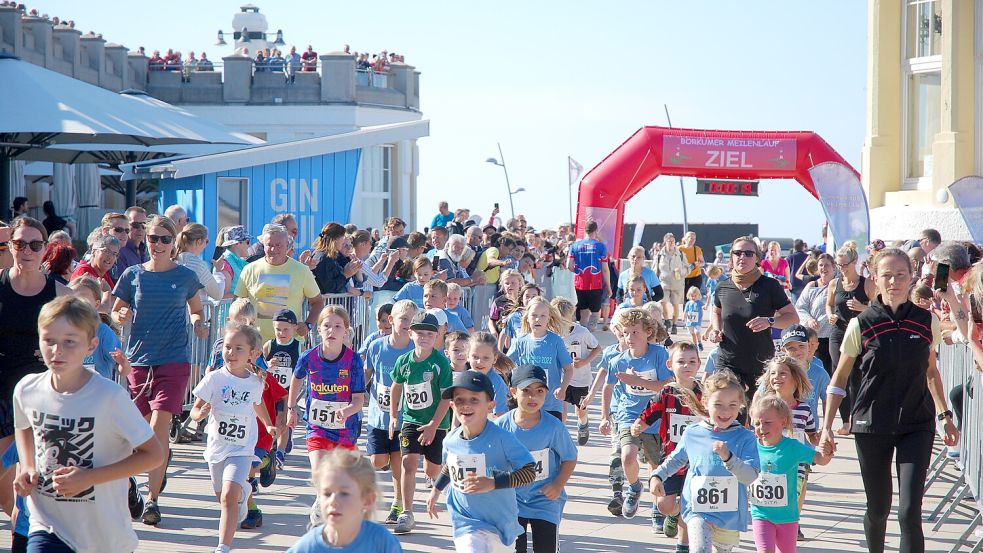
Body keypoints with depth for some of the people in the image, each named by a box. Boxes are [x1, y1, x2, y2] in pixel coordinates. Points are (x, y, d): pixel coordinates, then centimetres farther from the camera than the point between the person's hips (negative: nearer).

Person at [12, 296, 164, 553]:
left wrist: (89, 477, -22)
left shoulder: (110, 396, -19)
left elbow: (154, 454, -14)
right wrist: (27, 467, -1)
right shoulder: (27, 390, -7)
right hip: (47, 525, 2)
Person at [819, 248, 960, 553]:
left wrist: (945, 417, 15)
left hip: (917, 426, 0)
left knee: (910, 511, -11)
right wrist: (827, 427, -1)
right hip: (871, 427, 0)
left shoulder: (927, 322, 1)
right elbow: (839, 378, 4)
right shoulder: (861, 325, -5)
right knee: (878, 510, 10)